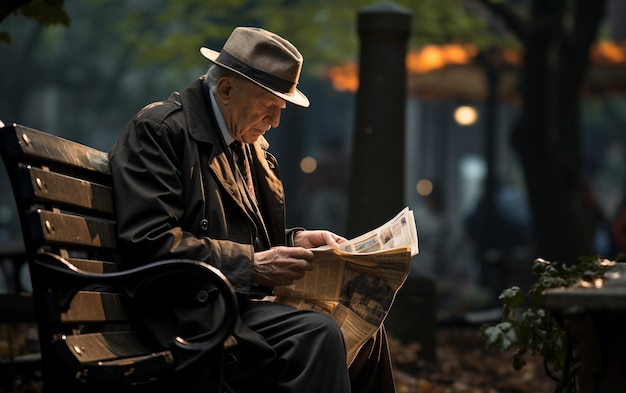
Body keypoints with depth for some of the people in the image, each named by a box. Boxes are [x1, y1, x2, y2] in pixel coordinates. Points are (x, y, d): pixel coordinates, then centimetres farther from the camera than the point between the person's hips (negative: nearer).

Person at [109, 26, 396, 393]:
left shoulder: (249, 143, 19)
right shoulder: (157, 129, -10)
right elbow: (148, 241, -20)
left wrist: (296, 240, 8)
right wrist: (252, 264, -21)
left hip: (247, 300, 10)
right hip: (190, 312, -10)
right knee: (317, 333, -27)